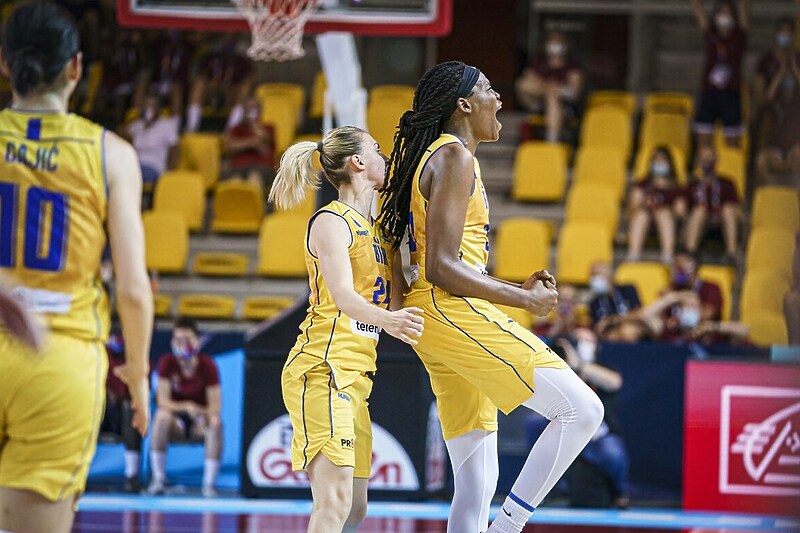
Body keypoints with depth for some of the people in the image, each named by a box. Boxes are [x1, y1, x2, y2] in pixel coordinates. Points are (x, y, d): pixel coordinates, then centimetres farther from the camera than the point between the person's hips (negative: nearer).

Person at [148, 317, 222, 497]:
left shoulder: (208, 366, -11)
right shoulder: (167, 363, -10)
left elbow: (215, 408, -14)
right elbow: (163, 401, -16)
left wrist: (198, 411, -36)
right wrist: (186, 407, -33)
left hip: (199, 419, 0)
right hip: (176, 420, 0)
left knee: (216, 422, -33)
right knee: (162, 415, -33)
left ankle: (209, 484, -28)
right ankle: (158, 479, -27)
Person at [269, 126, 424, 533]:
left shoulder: (371, 227, 20)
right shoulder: (331, 221, -7)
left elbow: (394, 299, 10)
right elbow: (342, 295, -25)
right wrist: (387, 320, -41)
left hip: (354, 375, 10)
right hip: (323, 368, -10)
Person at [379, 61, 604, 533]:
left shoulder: (439, 156, 22)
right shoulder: (454, 157, -9)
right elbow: (442, 268, -17)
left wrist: (519, 288, 16)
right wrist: (524, 300, -10)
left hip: (442, 317, 10)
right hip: (452, 313, -10)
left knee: (477, 481, 7)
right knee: (582, 409, -14)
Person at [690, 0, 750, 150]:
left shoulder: (740, 36, 5)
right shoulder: (710, 35, 7)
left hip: (731, 94, -1)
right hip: (709, 94, 1)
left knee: (732, 148, 1)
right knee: (704, 147, -3)